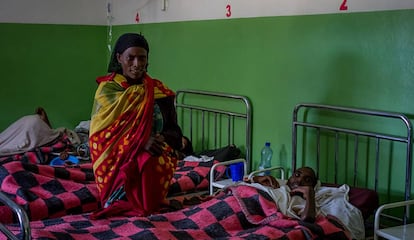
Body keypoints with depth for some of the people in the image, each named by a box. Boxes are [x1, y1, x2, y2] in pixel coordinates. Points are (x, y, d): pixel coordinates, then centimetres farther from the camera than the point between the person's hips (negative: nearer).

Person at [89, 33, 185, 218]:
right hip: (119, 162, -3)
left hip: (155, 165, 3)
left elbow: (174, 131, 10)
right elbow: (102, 134, -10)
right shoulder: (108, 89, -1)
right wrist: (140, 141, -24)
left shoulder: (158, 90, 9)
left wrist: (163, 139, -16)